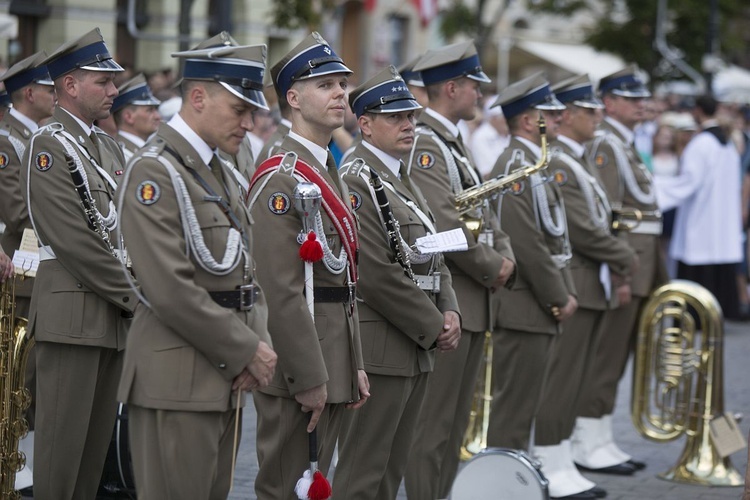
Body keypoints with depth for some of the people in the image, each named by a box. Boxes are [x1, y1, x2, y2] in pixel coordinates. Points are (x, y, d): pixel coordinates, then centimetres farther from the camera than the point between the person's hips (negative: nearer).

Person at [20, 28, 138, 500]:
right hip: (73, 309, -8)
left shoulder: (109, 147, 17)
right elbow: (73, 240, -16)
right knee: (64, 437, -4)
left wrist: (139, 293, 1)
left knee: (99, 434, 10)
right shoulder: (48, 147, -9)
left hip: (116, 312, 8)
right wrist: (134, 297, -14)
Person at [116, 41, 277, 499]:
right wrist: (249, 350, -15)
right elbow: (171, 290, -21)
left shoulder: (220, 172, 16)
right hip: (177, 381, -9)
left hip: (225, 376, 9)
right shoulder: (155, 172, -13)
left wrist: (258, 344, -2)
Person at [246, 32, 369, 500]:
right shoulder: (280, 177, -14)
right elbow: (280, 290, -21)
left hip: (333, 366, 9)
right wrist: (309, 378, -21)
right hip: (298, 370, -9)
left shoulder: (332, 173, 16)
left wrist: (355, 366, 15)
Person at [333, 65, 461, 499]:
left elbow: (432, 257, 18)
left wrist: (450, 313, 1)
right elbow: (376, 275, -20)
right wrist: (433, 326, -14)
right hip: (380, 348, -10)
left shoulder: (403, 180, 18)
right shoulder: (356, 182, -13)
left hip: (418, 348, 10)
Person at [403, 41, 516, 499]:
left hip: (472, 304, 10)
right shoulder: (423, 144, -15)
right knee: (431, 425, -6)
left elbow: (480, 213, 21)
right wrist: (492, 269, -13)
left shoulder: (455, 144, 18)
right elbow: (445, 222, -23)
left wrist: (504, 257, 3)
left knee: (455, 425, 15)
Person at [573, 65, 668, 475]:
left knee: (614, 359, 13)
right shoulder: (606, 145, -11)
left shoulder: (625, 145, 19)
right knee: (605, 358, -6)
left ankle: (600, 442, 18)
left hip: (638, 266, 10)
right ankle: (588, 445, -2)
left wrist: (654, 275, 19)